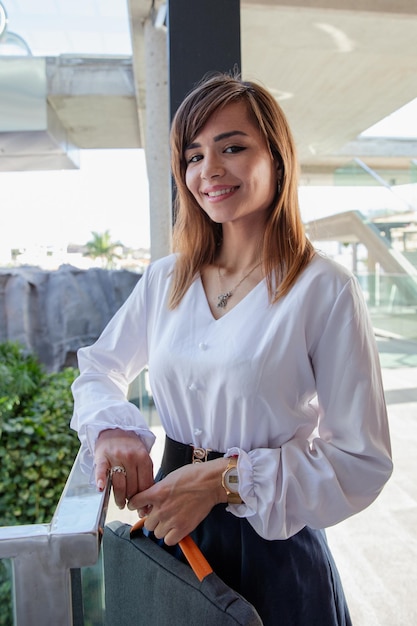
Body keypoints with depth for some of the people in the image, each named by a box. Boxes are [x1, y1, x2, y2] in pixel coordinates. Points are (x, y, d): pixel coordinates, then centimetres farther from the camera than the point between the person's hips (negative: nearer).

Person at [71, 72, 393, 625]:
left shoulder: (325, 290, -17)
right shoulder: (166, 279, -3)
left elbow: (363, 460, -16)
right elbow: (100, 368, 8)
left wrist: (225, 479, -23)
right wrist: (112, 429, -13)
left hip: (271, 546, -4)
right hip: (169, 532, 5)